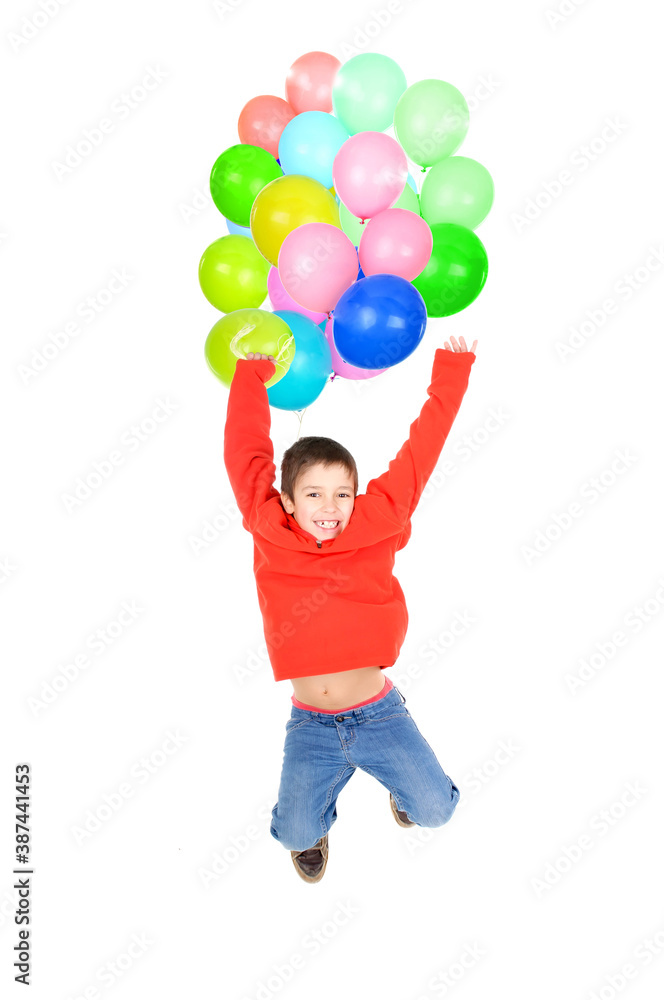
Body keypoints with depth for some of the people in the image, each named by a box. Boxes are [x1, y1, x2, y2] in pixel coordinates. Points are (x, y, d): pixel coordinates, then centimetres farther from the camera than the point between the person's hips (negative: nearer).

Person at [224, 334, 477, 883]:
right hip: (311, 725, 0)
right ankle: (315, 825, 33)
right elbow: (245, 452, -1)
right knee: (298, 832, -7)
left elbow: (419, 454, -3)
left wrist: (451, 376, 1)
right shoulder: (271, 533, -7)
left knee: (436, 810, -3)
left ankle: (402, 784, 35)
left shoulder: (375, 524, -6)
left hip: (379, 713, 1)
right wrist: (252, 374, 7)